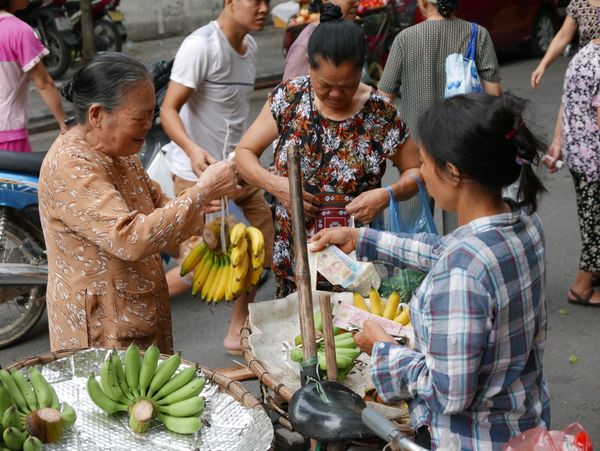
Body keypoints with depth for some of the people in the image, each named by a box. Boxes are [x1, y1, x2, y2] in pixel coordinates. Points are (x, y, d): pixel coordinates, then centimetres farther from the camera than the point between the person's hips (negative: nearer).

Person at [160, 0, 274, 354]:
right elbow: (169, 110, -21)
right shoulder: (201, 46, -17)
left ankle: (239, 332, 28)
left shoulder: (250, 46, 10)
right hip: (199, 175, -8)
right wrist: (192, 150, -38)